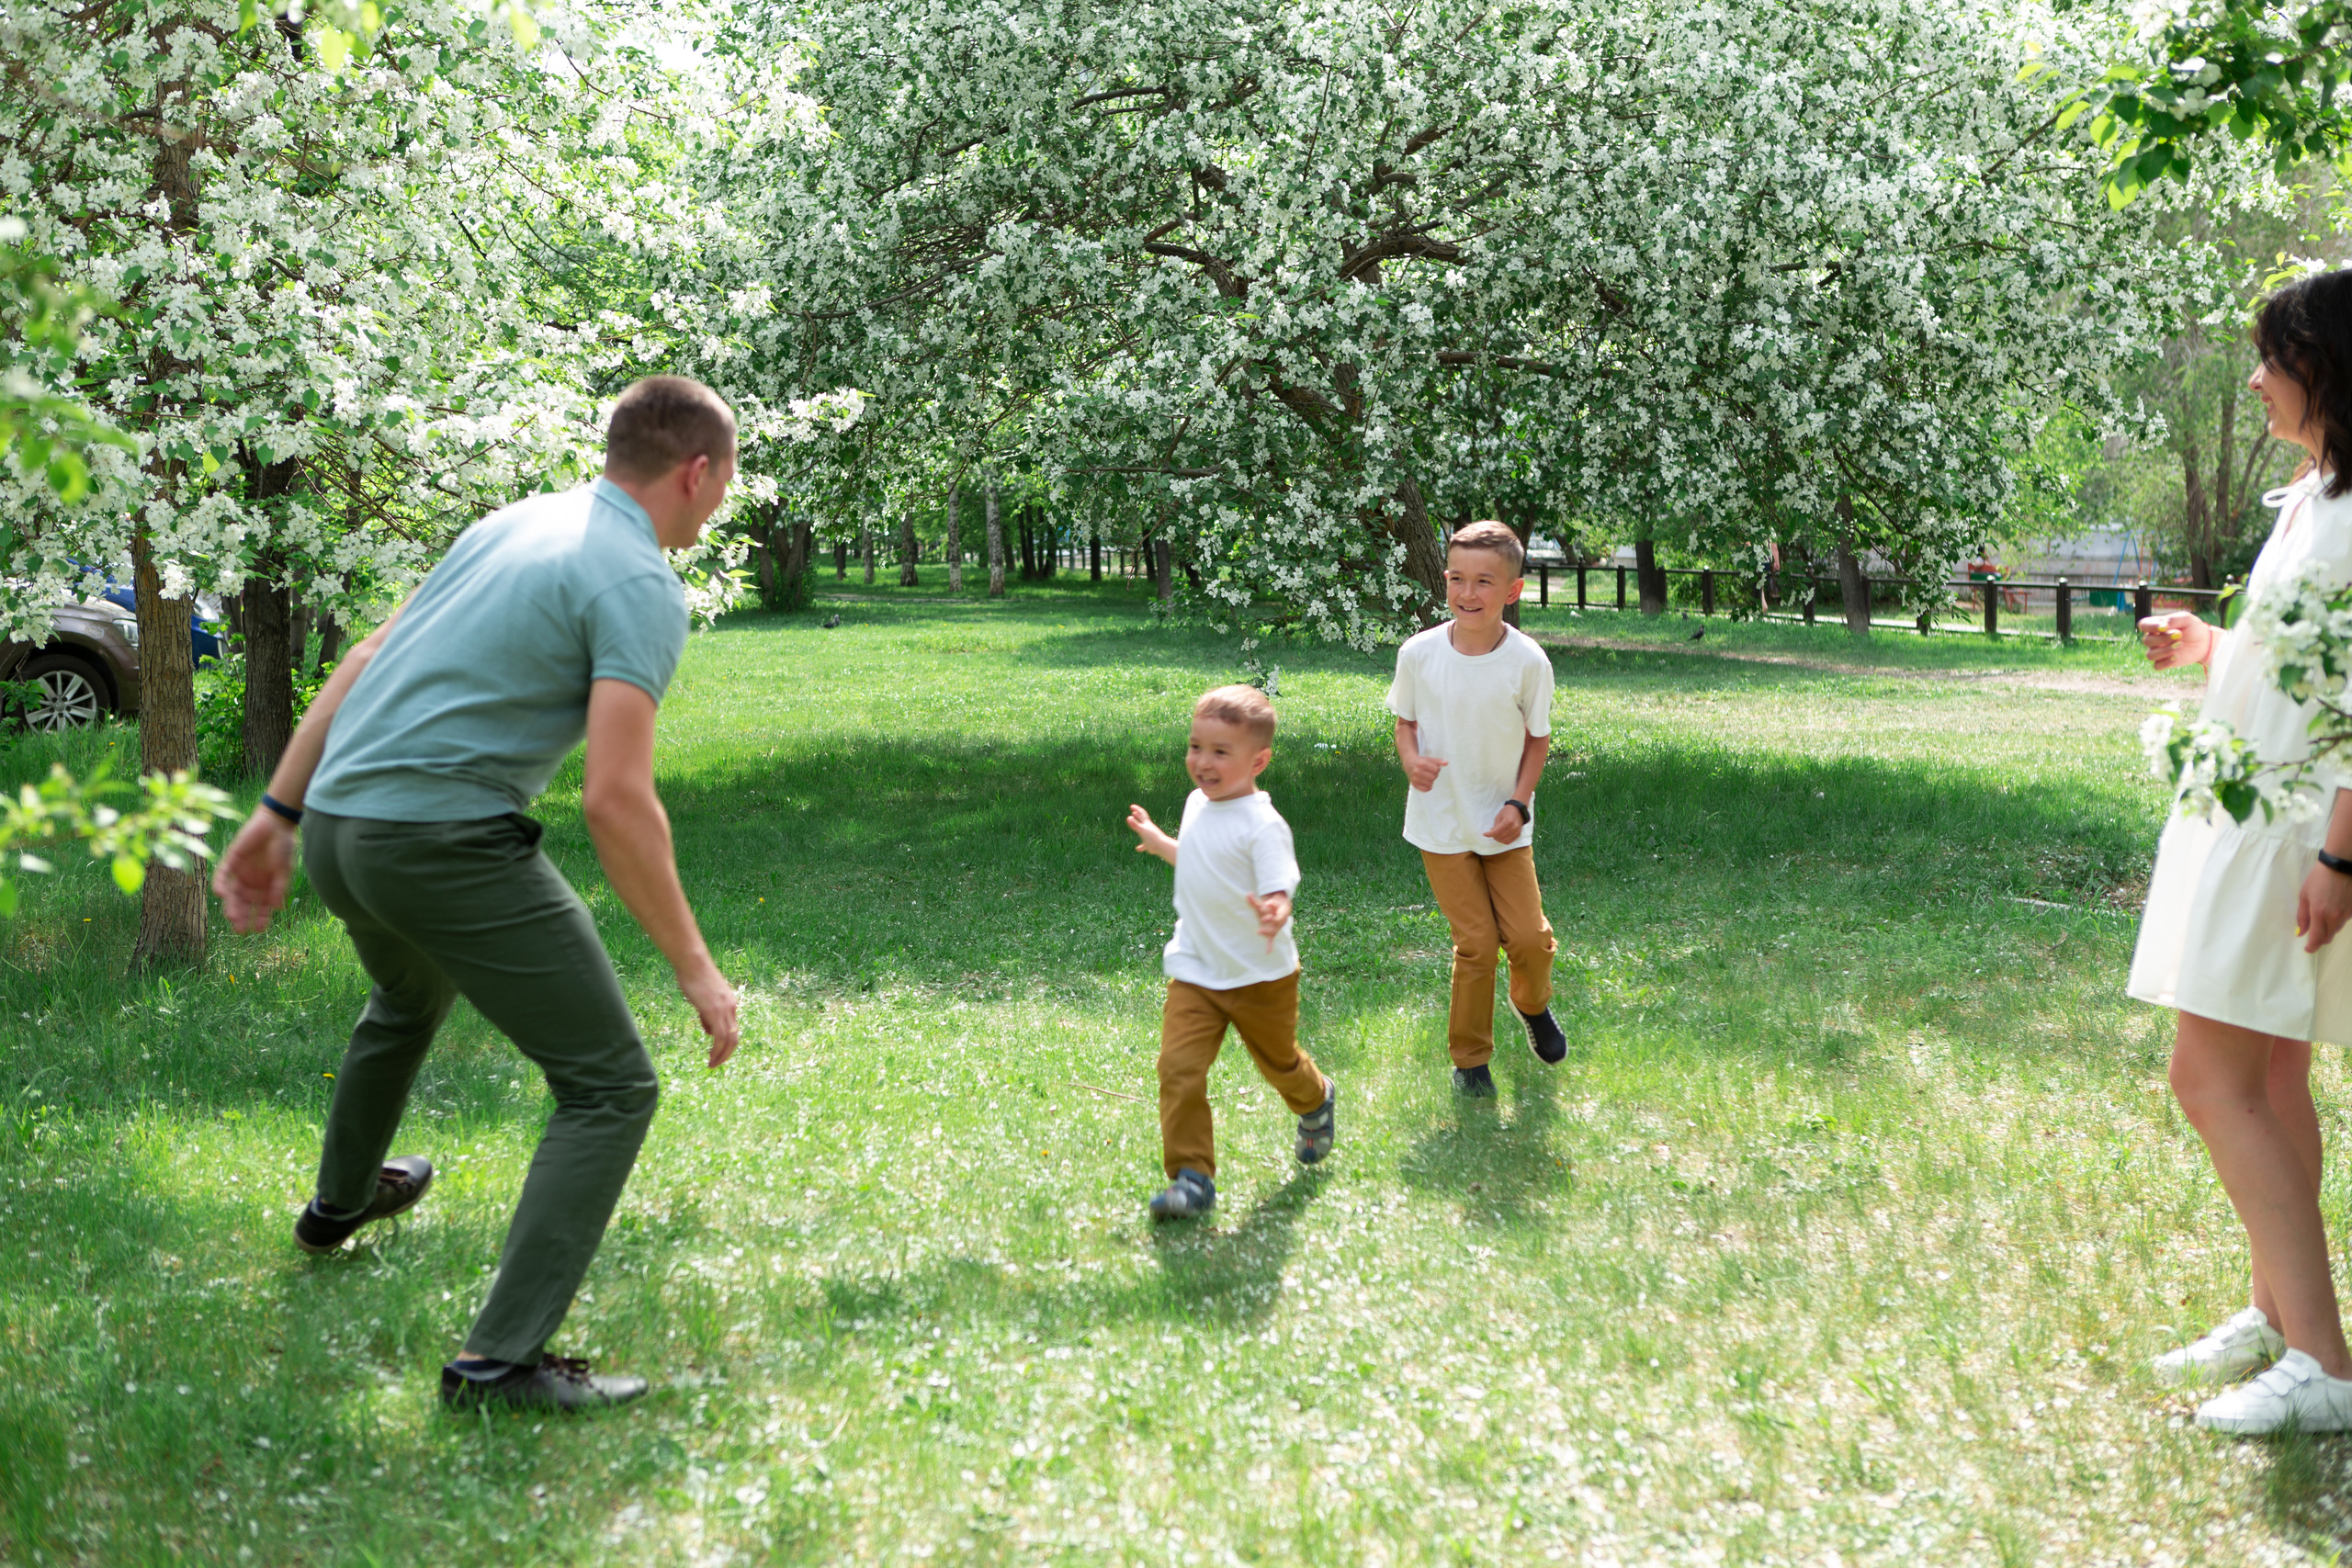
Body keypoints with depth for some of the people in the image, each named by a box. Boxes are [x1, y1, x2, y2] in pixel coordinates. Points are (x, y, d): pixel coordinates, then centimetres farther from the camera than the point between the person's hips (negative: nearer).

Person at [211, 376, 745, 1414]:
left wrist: (278, 812, 22)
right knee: (610, 1087, -3)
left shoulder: (515, 523, 15)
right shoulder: (640, 586, -11)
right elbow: (615, 798, -20)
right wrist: (694, 967, -14)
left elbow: (366, 658, 17)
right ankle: (502, 1357, -12)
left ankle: (343, 1200, 63)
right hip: (450, 843, -9)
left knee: (409, 999, 38)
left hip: (339, 825, 9)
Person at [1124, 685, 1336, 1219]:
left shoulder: (1262, 825, -22)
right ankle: (1191, 1176, -6)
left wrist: (1274, 913, -51)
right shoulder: (1197, 804, 2)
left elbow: (1280, 889, -29)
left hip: (1260, 977, -5)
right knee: (1178, 1068, -13)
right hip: (1195, 973, 5)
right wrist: (1158, 842, 33)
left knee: (1278, 1061, 19)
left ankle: (1316, 1103, 53)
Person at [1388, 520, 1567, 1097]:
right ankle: (1470, 1058, 19)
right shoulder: (1419, 653, -11)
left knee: (1529, 935, 0)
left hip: (1504, 825, 1)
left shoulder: (1528, 661, -13)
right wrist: (1412, 760, -18)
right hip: (1441, 822, 0)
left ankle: (1533, 1005, 37)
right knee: (1476, 942, -2)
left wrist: (1518, 803, -12)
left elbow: (1538, 739, 0)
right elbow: (1405, 721, 4)